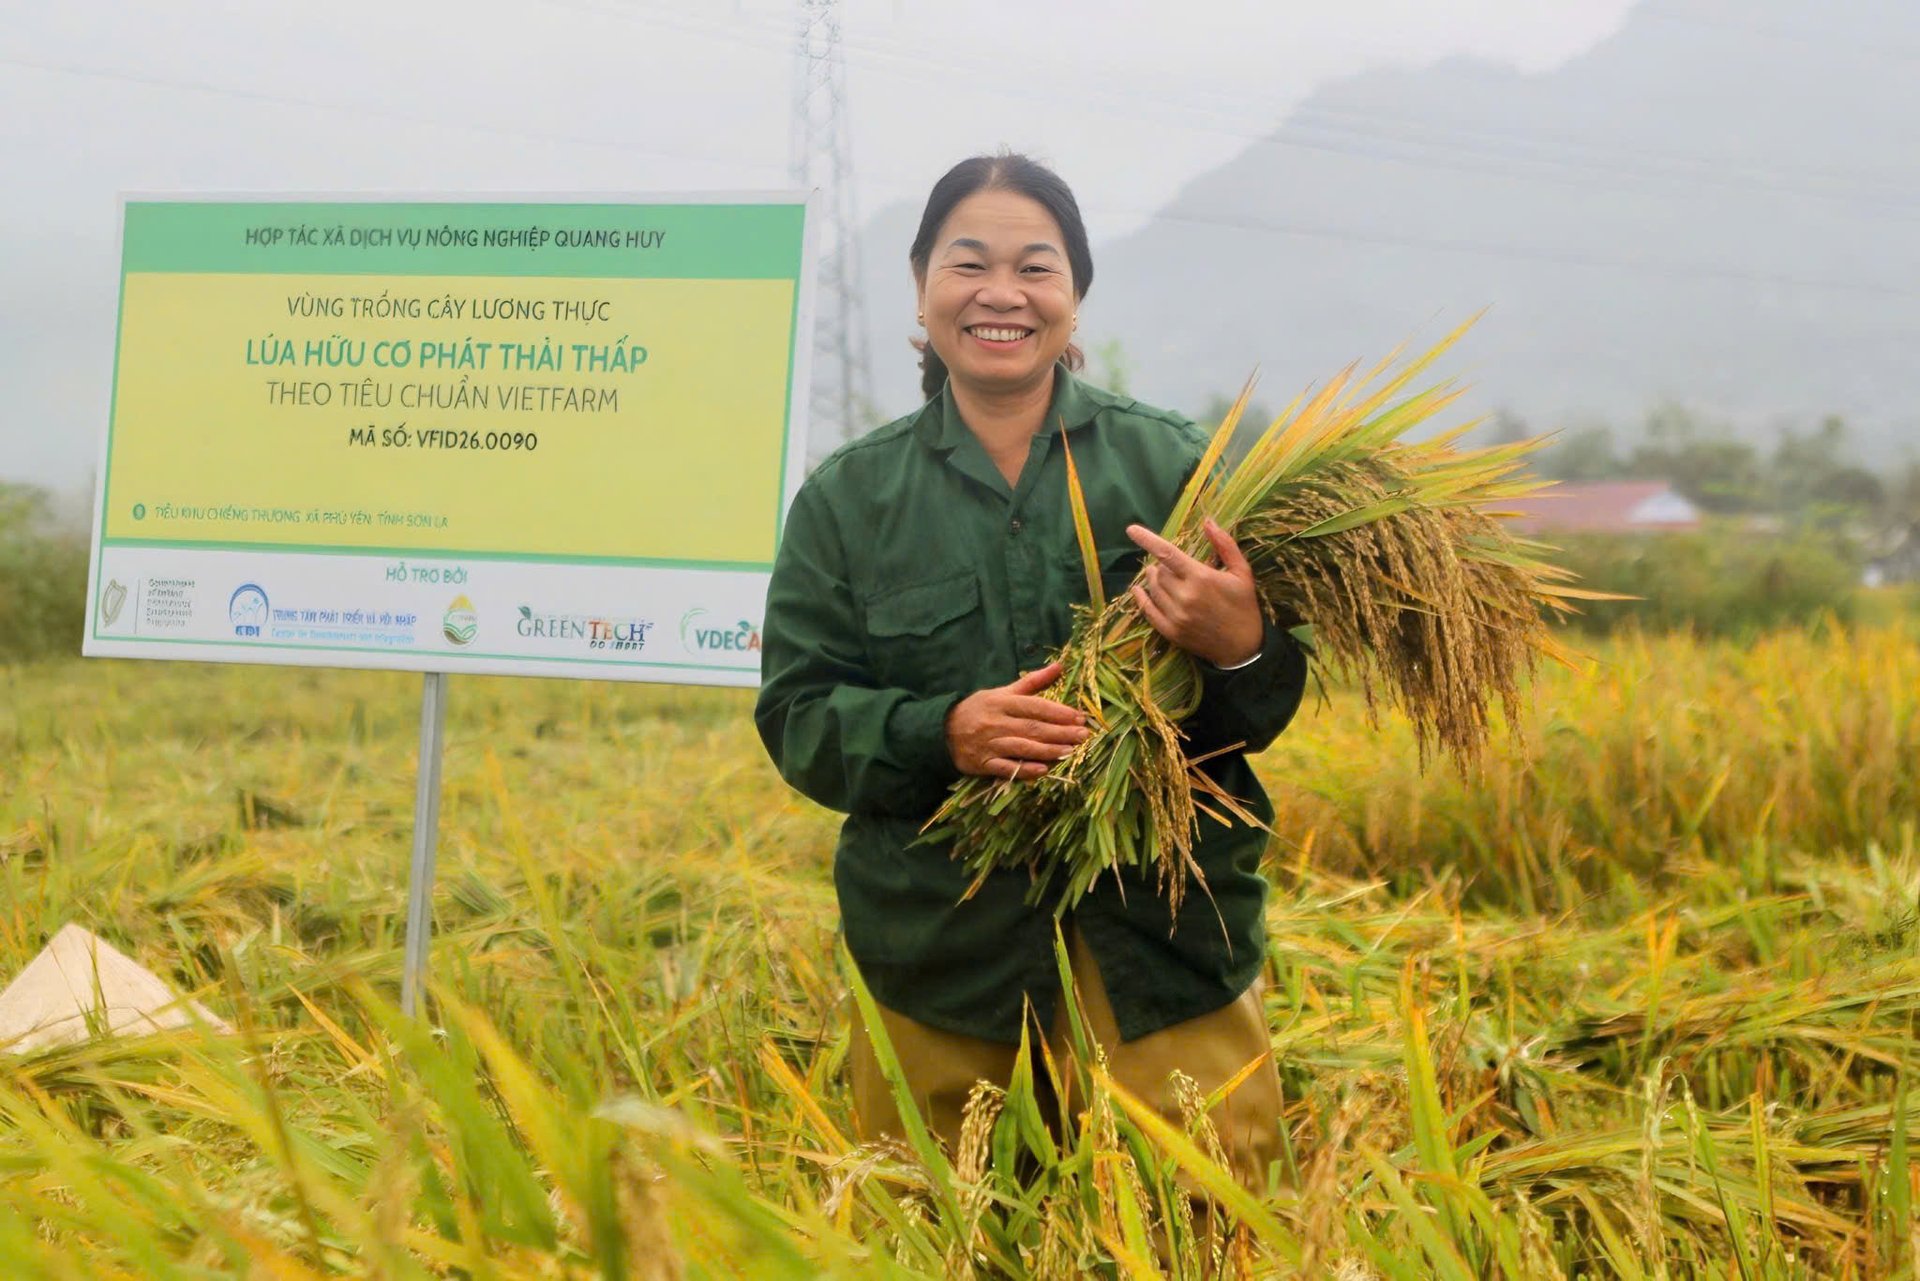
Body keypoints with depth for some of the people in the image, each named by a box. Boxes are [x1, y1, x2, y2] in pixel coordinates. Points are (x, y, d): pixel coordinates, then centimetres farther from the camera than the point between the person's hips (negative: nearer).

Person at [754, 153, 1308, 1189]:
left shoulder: (1173, 465, 5)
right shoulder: (846, 499, 7)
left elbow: (1267, 714, 6)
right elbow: (798, 718, 3)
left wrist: (1239, 651, -18)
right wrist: (942, 732, -15)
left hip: (1163, 946, 0)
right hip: (937, 962, 1)